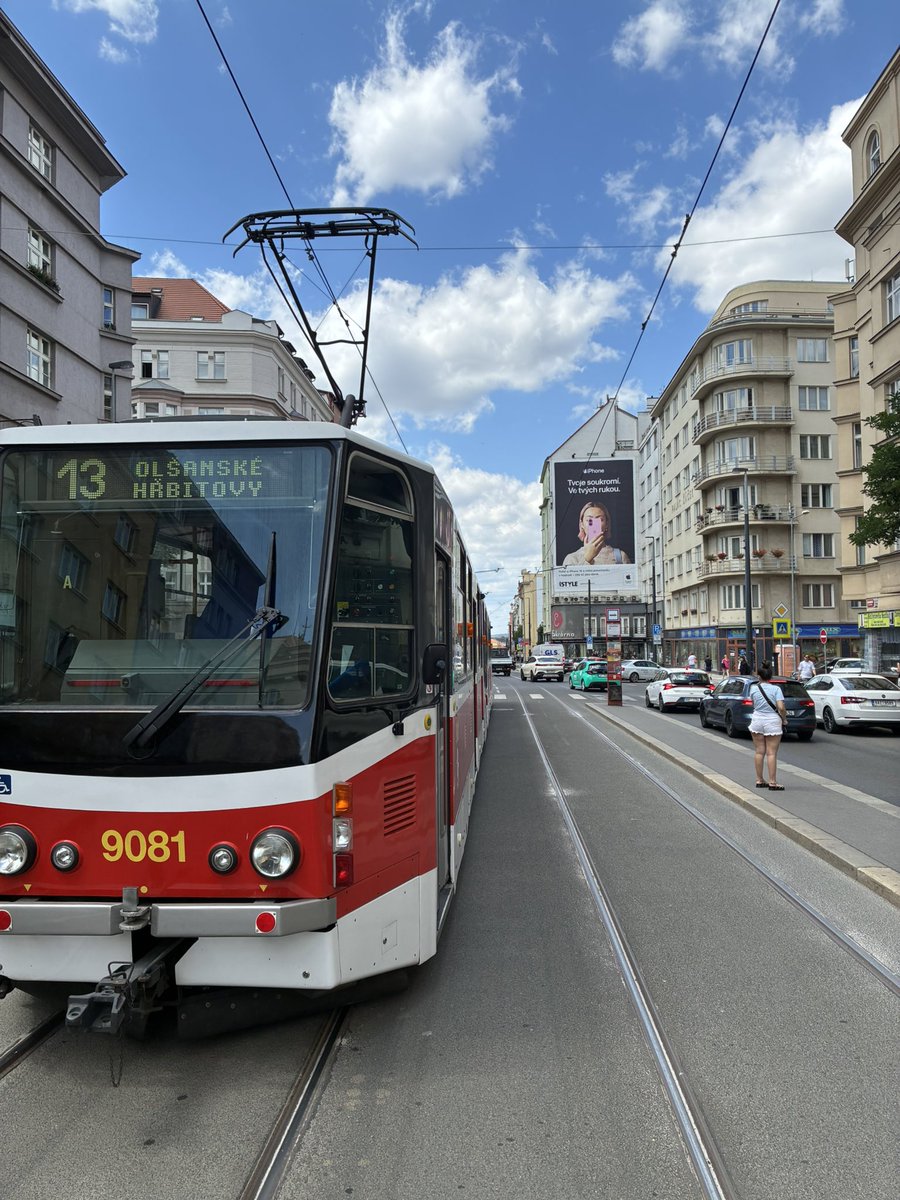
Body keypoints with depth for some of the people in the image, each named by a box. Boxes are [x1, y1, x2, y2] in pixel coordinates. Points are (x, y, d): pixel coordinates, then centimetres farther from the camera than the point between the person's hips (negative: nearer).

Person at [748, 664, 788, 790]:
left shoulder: (754, 688, -1)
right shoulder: (776, 689, -10)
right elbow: (781, 708, -17)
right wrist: (784, 719, 0)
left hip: (757, 720, 3)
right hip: (772, 722, -3)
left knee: (759, 751, 11)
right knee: (771, 753, -1)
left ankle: (759, 780, 17)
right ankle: (772, 782, -1)